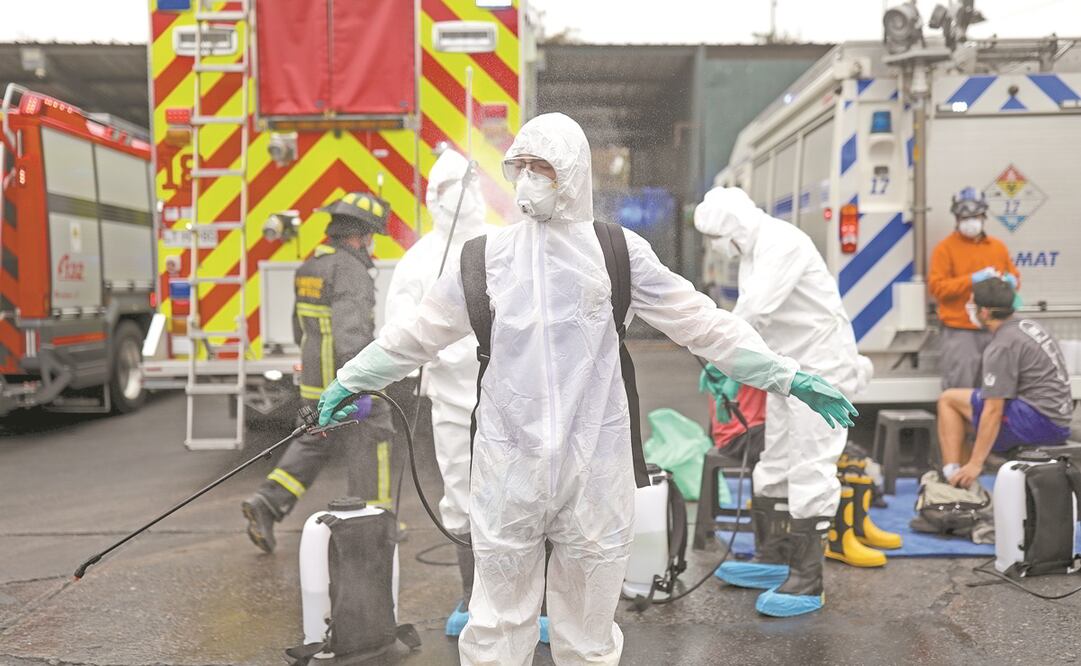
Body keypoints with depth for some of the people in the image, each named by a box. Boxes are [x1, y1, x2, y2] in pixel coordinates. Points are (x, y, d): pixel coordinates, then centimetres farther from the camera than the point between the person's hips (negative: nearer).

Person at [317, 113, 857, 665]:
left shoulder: (617, 251, 1)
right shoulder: (488, 256, 4)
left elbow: (700, 322, 1)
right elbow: (420, 331, 12)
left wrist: (787, 376, -2)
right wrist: (350, 380, 19)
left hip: (594, 466, 0)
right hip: (509, 465, 1)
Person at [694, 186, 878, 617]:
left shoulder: (783, 243, -19)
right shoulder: (754, 252, 13)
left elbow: (755, 311, -28)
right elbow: (750, 316, 11)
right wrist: (734, 374, 3)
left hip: (820, 368, -11)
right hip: (787, 368, 11)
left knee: (810, 472, -8)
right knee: (775, 466, 16)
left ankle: (807, 583, -1)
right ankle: (773, 561, 28)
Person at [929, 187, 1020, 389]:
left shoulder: (998, 246, 15)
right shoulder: (945, 248, -1)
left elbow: (1014, 276, 23)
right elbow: (936, 287, -10)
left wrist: (1010, 281, -2)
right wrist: (972, 279, -17)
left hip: (994, 330, 5)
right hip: (959, 332, -5)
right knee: (959, 391, -8)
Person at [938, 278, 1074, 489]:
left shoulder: (1001, 347, -16)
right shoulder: (1028, 325, 12)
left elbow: (993, 411, -19)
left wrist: (975, 464, -16)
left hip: (1037, 421, -9)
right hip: (1059, 422, 9)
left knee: (948, 400, -3)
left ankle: (952, 479, -5)